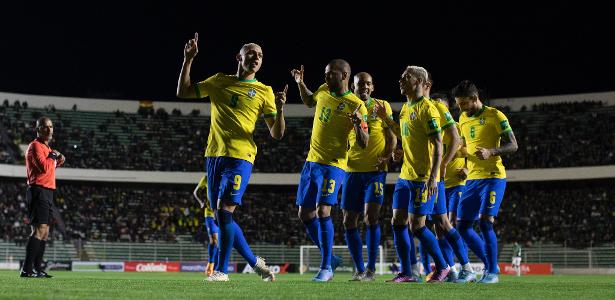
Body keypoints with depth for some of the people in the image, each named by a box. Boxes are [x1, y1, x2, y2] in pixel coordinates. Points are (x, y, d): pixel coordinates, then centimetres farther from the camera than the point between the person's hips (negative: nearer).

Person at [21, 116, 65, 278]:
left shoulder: (46, 147, 20)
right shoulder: (35, 146, -10)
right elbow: (44, 167, -23)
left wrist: (57, 162, 12)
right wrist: (53, 155, -8)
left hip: (48, 192, 11)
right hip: (39, 191, -11)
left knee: (44, 232, 12)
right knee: (39, 230, -17)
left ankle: (37, 269, 17)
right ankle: (27, 270, -20)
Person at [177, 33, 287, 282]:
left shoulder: (264, 92, 5)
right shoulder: (219, 81, 14)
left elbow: (276, 134, 2)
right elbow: (183, 92, 14)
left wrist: (279, 109, -16)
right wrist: (188, 60, 5)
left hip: (240, 156, -4)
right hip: (214, 155, 4)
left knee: (224, 211, -16)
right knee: (221, 216, 5)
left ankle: (221, 270, -7)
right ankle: (254, 262, 19)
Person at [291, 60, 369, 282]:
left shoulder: (356, 106, -13)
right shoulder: (324, 91, 6)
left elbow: (363, 144, -15)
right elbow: (309, 102, 30)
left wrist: (359, 125, -34)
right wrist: (300, 83, 14)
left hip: (333, 165, -8)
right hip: (312, 161, 8)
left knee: (322, 210, -22)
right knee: (305, 214, 10)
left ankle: (326, 267, -16)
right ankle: (328, 257, 22)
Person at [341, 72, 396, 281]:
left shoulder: (382, 106, 5)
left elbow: (391, 137, 6)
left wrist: (387, 157, -13)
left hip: (375, 170, -3)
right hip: (352, 170, 3)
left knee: (370, 216, -16)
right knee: (349, 221, 1)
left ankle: (371, 269, -9)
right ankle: (359, 270, 13)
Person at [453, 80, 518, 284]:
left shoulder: (494, 116, -7)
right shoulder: (463, 119, 14)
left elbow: (513, 145, -9)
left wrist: (491, 152, -25)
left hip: (493, 177, -7)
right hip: (472, 179, 7)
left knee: (485, 222, -17)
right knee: (463, 226, 3)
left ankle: (492, 272, -7)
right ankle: (490, 265, 16)